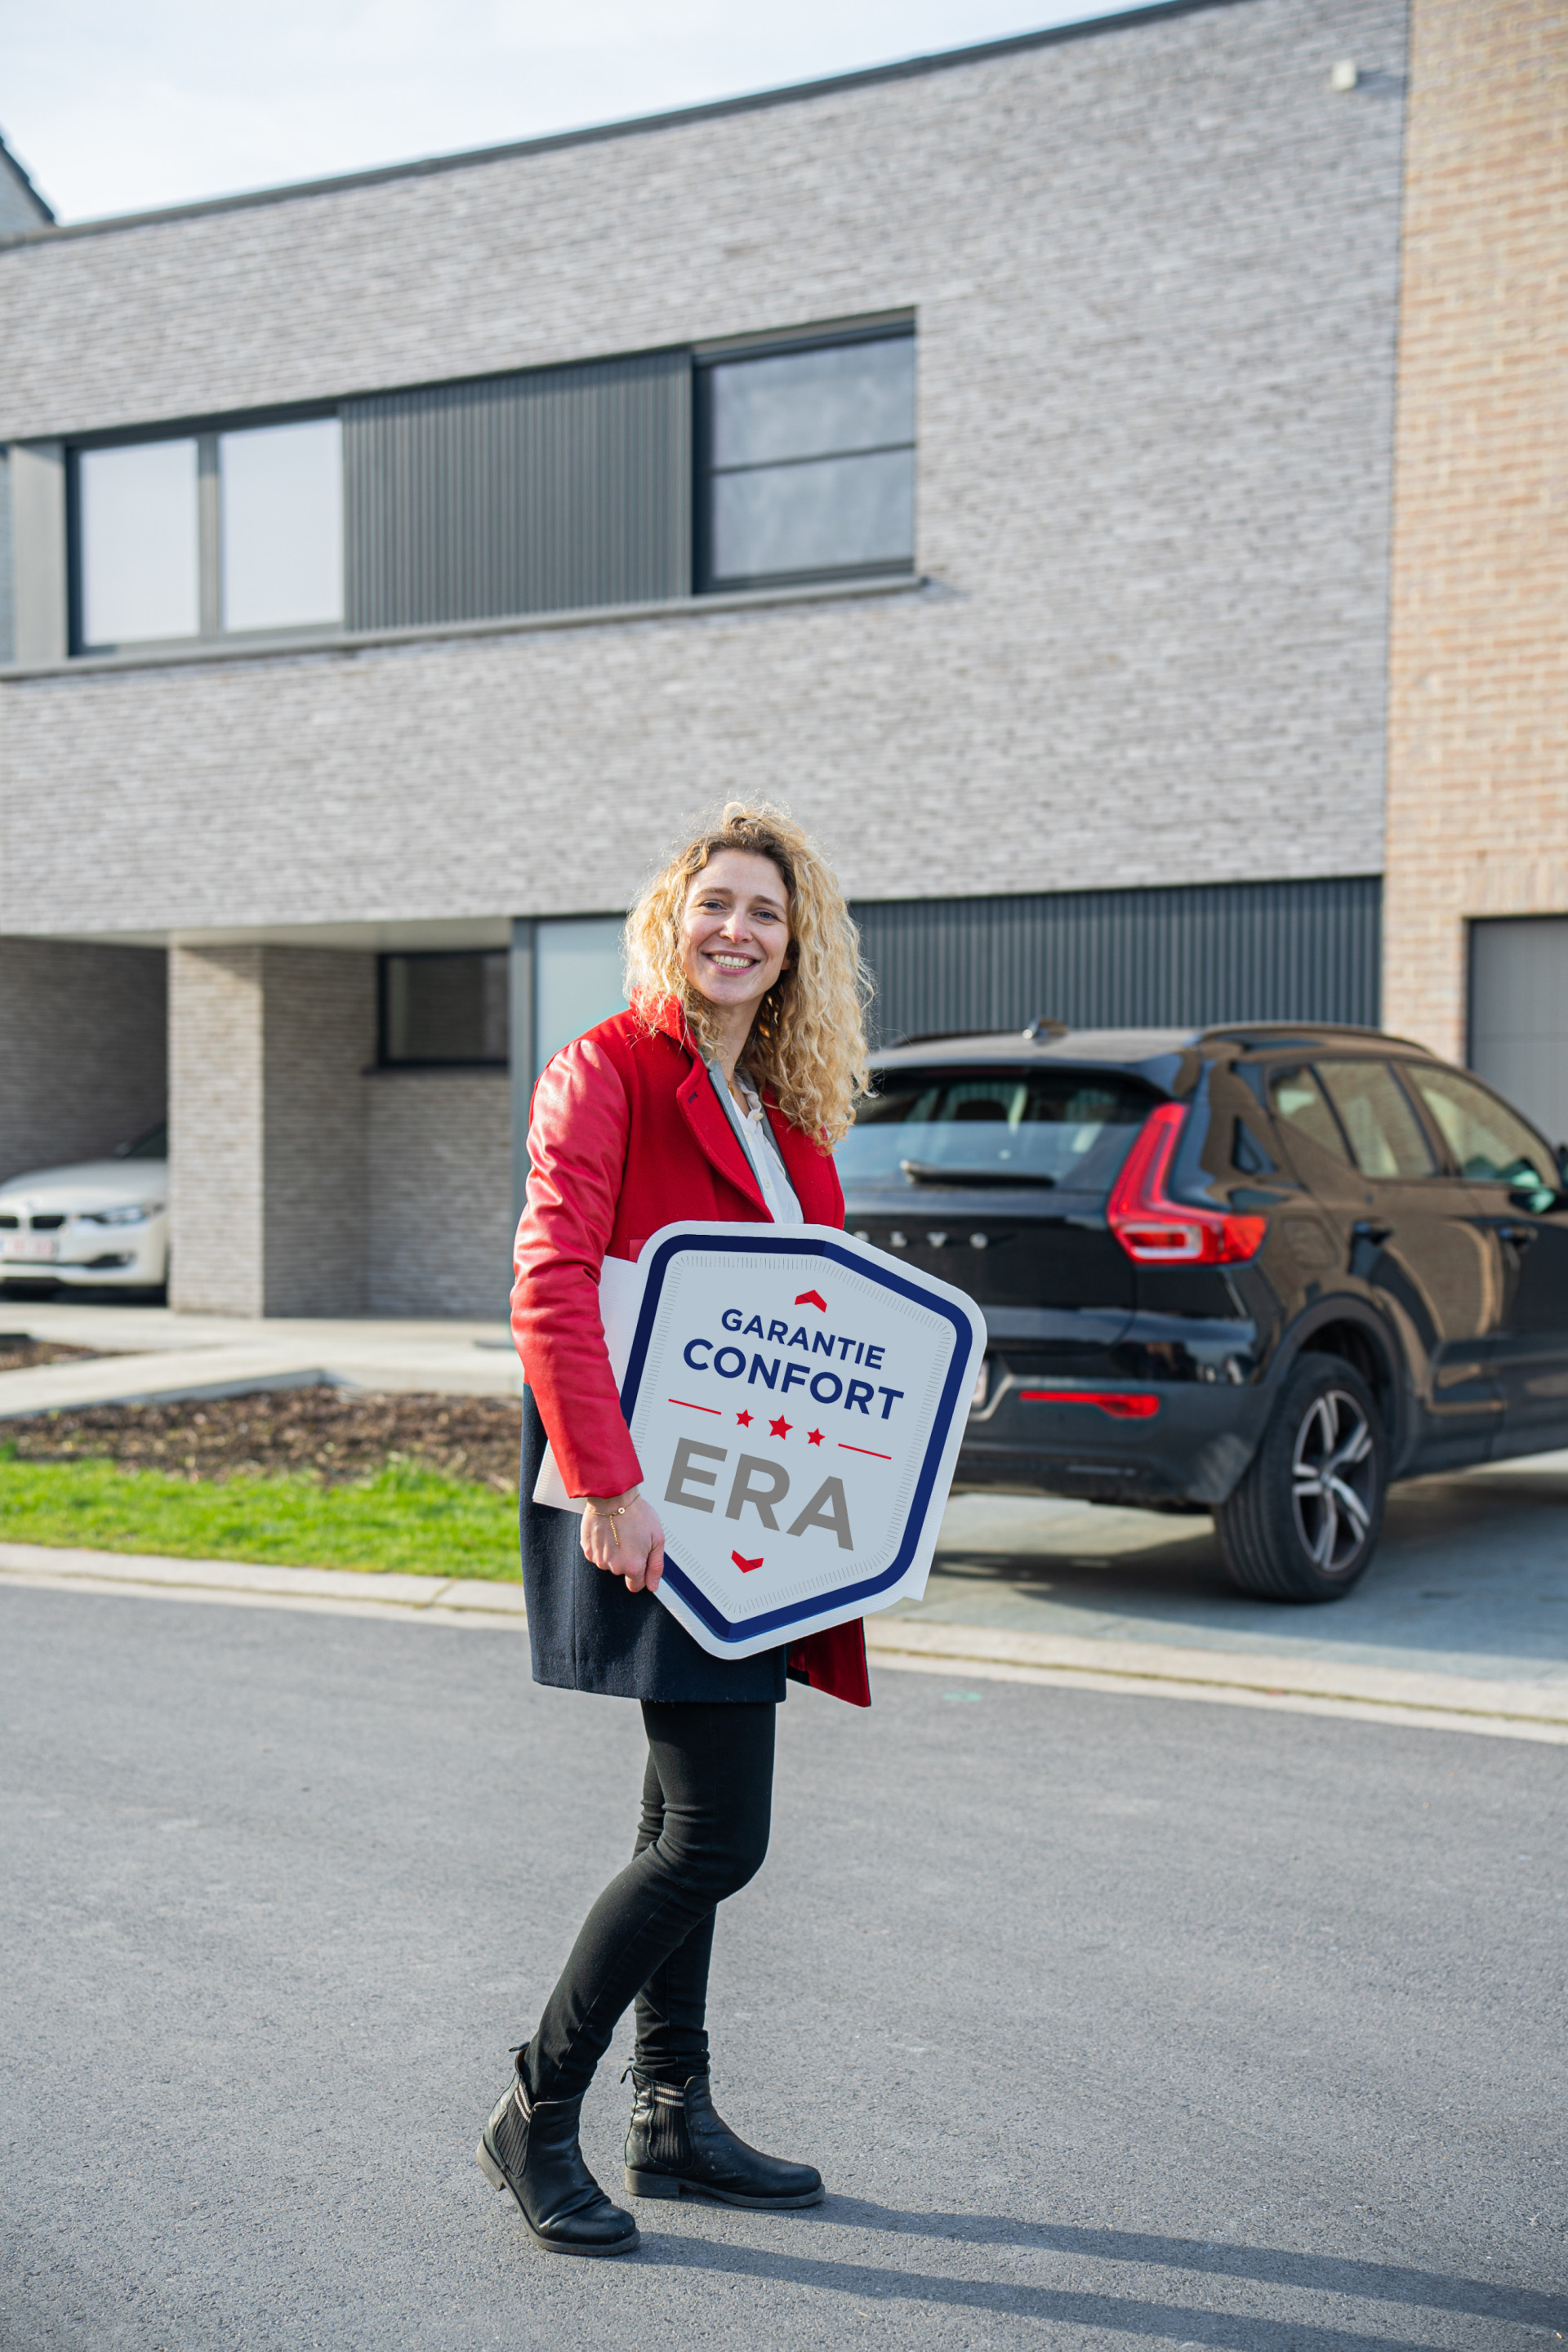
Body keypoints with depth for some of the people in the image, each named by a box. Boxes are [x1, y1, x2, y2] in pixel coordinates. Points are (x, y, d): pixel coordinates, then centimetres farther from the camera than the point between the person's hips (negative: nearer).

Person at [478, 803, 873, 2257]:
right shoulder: (606, 1072, -10)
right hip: (644, 1501, -8)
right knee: (717, 1836, -9)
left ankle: (672, 2119, 27)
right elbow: (549, 1290, -20)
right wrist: (604, 1486, -27)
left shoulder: (785, 1108, 14)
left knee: (694, 1819, 15)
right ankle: (535, 2114, 6)